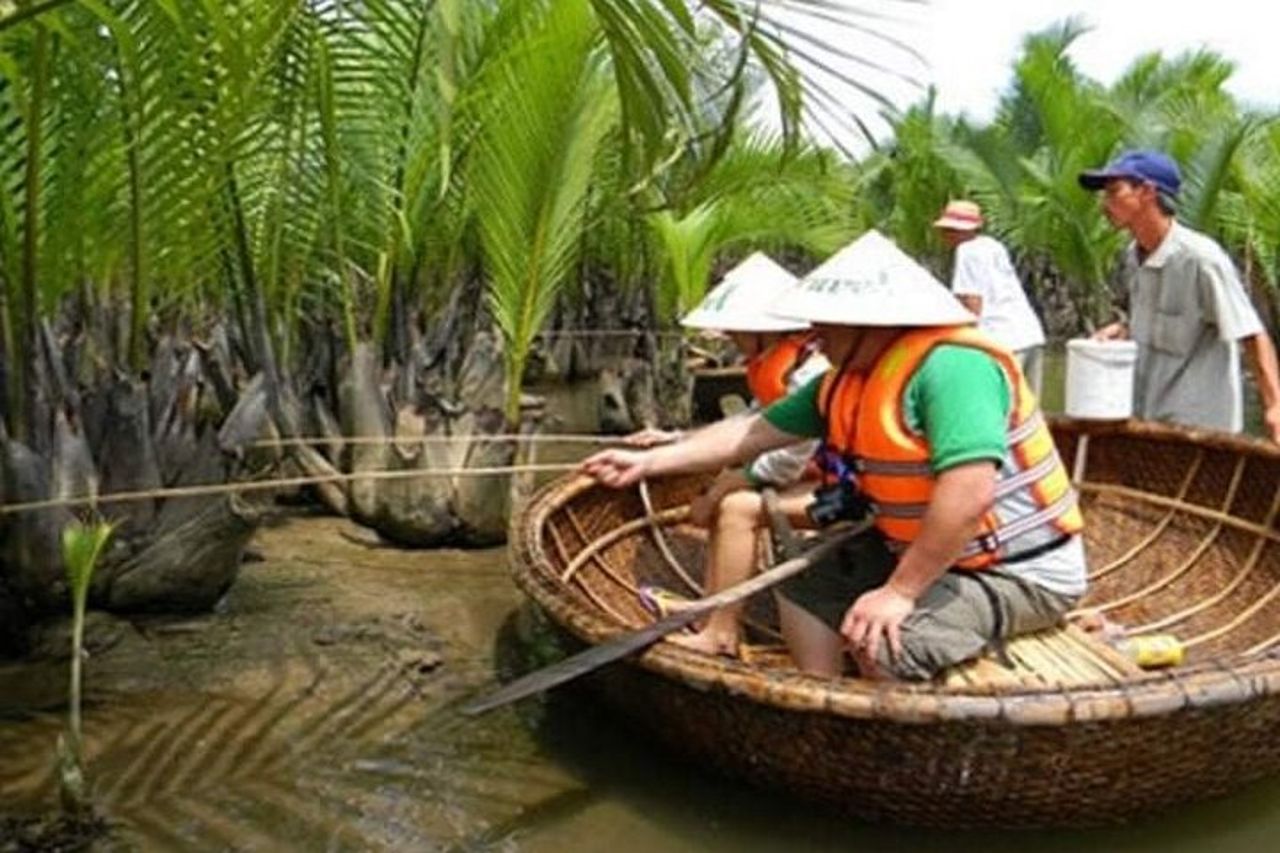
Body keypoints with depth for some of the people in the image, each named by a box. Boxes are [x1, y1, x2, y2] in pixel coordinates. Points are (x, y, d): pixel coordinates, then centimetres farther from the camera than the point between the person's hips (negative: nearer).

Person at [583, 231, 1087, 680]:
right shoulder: (849, 381, 3)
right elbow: (756, 431, 6)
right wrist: (649, 462, 4)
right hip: (923, 553, 9)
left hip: (1019, 572, -9)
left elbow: (969, 494, -36)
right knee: (809, 583, 14)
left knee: (884, 641, -29)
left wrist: (901, 590, -29)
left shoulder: (950, 367, -27)